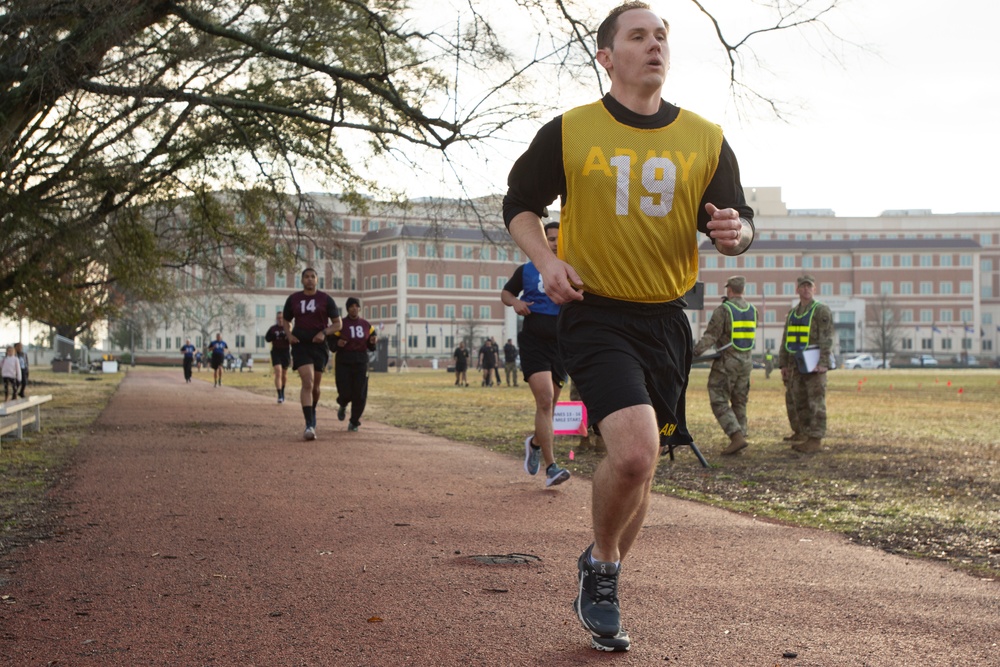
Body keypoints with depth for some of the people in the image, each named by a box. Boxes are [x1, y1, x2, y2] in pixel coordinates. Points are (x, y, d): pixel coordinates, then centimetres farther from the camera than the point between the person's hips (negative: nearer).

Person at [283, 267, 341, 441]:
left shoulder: (325, 299, 2)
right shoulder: (293, 299, 6)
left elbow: (337, 323, 4)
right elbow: (287, 322, 18)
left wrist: (324, 332, -13)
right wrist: (289, 334, -3)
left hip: (319, 346, 1)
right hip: (300, 346, -1)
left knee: (315, 386, 11)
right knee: (307, 382, -18)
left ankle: (312, 412, 41)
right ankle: (309, 425, -20)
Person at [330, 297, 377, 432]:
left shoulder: (366, 325, 9)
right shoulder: (341, 325, -2)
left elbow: (371, 347, 16)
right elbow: (331, 345, 0)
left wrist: (373, 342, -6)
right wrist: (338, 344, -21)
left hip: (361, 361, 3)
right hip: (344, 362, -3)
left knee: (360, 395, -1)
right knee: (345, 393, -9)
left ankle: (354, 422, 16)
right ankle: (342, 406, 29)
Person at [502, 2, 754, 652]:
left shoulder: (705, 140, 4)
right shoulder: (567, 133, -1)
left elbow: (739, 221, 10)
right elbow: (520, 203, 9)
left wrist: (735, 231, -15)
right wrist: (547, 260, -8)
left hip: (666, 319, 4)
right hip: (595, 314, -4)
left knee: (638, 462, 13)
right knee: (634, 451, -23)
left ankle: (600, 580, 38)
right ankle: (603, 565, 7)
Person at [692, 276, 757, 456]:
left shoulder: (723, 310, -12)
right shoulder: (752, 310, 8)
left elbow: (711, 335, -17)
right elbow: (751, 335, 14)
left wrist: (695, 352, -17)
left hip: (727, 362, -7)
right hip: (746, 360, 7)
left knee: (719, 401, -5)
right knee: (739, 402, 14)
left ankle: (737, 437, -16)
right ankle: (740, 436, 13)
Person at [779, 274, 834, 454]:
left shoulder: (821, 311, -3)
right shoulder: (792, 313, 17)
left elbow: (826, 338, -12)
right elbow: (786, 340, 20)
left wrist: (823, 363, -20)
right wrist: (783, 364, 14)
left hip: (814, 365, -7)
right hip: (796, 364, 7)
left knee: (816, 402, -7)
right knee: (798, 401, 9)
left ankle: (816, 439, -8)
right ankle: (802, 433, 18)